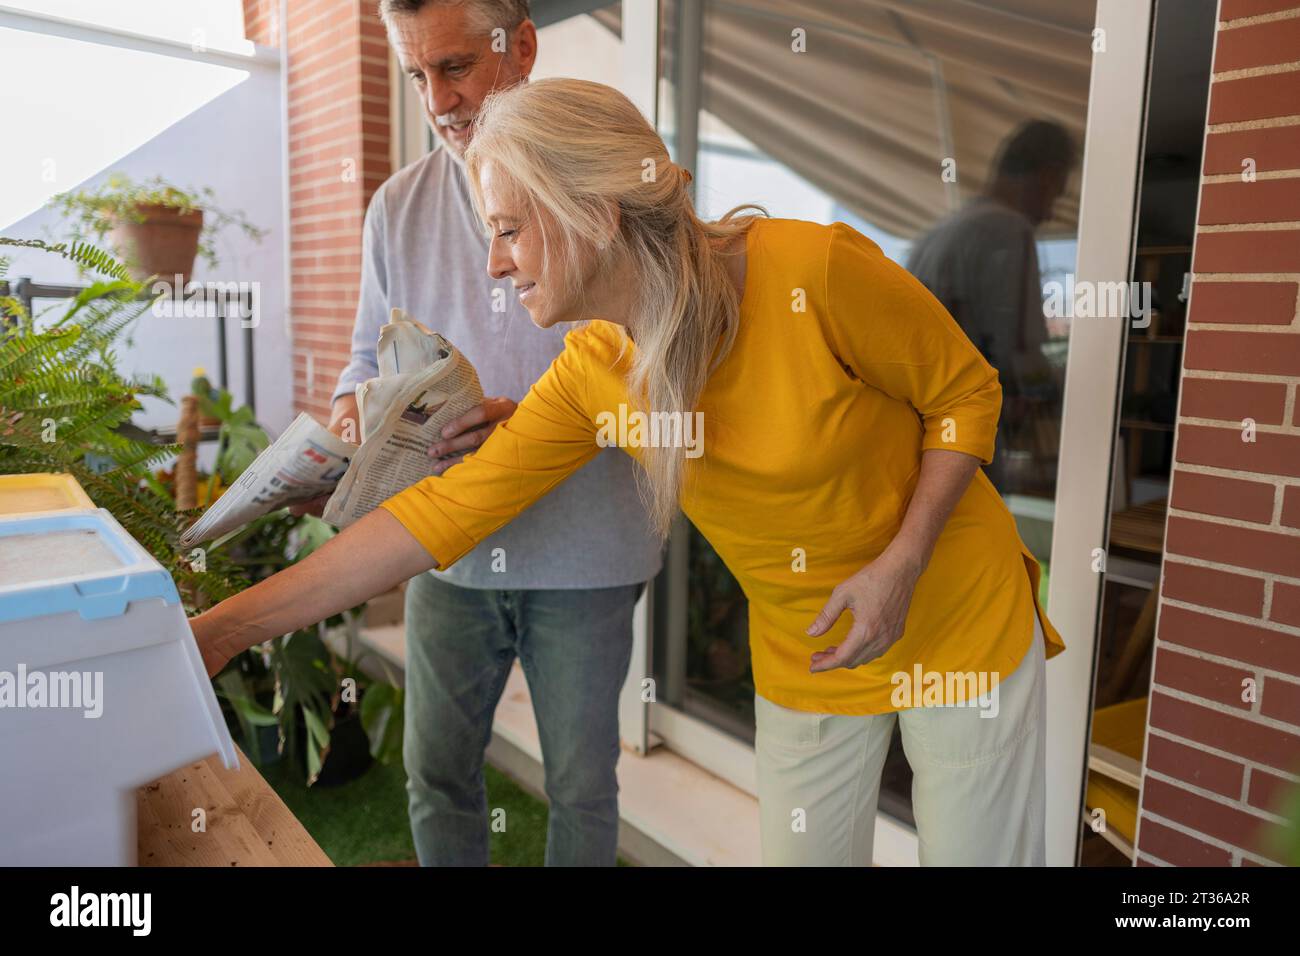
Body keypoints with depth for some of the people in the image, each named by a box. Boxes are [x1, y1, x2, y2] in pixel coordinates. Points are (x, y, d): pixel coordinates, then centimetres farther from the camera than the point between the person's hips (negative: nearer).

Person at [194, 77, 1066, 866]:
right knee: (807, 850, 15)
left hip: (960, 619, -3)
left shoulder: (816, 270, -25)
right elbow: (445, 511, -11)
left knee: (979, 849, 12)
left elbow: (969, 392, -11)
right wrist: (225, 629, -11)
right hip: (806, 657, 3)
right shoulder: (591, 373, -11)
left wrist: (899, 564, -23)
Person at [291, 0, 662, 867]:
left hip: (582, 549, -3)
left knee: (581, 784, 13)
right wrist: (355, 411, -9)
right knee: (437, 771, 15)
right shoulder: (398, 206, 7)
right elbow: (371, 355, 14)